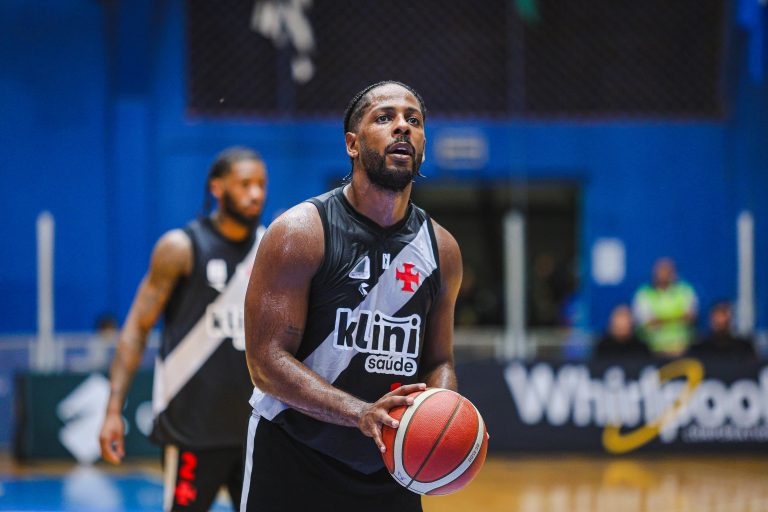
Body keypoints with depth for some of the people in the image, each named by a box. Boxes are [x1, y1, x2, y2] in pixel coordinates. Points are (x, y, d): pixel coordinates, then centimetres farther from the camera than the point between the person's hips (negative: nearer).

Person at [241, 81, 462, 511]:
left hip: (390, 475, 4)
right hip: (293, 467, -4)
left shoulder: (442, 249, 5)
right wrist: (361, 414, -29)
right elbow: (267, 361, -16)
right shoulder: (301, 233, -11)